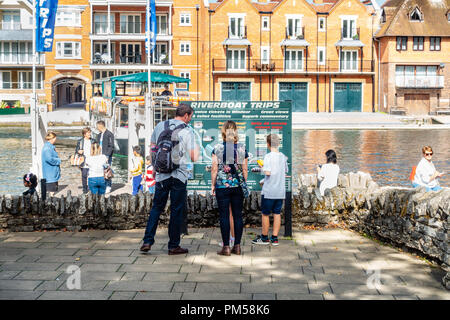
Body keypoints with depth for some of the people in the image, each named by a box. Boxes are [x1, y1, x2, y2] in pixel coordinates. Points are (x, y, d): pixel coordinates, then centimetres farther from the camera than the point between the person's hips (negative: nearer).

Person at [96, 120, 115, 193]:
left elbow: (111, 146, -11)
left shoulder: (109, 134, -7)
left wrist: (107, 155, -18)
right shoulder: (99, 135, 18)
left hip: (107, 156, -7)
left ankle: (108, 187, 1)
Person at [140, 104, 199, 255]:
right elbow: (193, 158, -5)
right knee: (176, 210, 4)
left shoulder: (160, 126, 7)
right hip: (179, 175, -4)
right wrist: (197, 150, 17)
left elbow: (152, 149, 14)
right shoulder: (187, 131, -6)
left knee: (156, 207, 12)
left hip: (161, 175, 4)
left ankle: (147, 241, 7)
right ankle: (174, 246, 10)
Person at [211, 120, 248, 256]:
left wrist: (213, 185, 5)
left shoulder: (217, 148, -3)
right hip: (238, 186, 2)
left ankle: (226, 247, 2)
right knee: (238, 215, 7)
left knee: (224, 216, 1)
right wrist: (244, 184, 14)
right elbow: (245, 170, 4)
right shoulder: (242, 148, 2)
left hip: (222, 185, -2)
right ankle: (237, 246, 10)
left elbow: (214, 169, -3)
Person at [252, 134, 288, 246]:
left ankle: (264, 238, 15)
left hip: (269, 191, -6)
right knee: (277, 213, 9)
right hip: (281, 191, 6)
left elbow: (268, 172, -20)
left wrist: (263, 168, -1)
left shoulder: (268, 156, -13)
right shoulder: (283, 156, 6)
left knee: (265, 214, 6)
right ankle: (275, 238, 12)